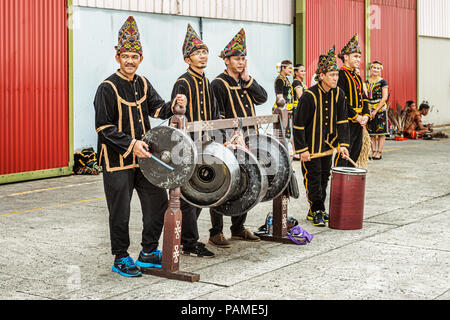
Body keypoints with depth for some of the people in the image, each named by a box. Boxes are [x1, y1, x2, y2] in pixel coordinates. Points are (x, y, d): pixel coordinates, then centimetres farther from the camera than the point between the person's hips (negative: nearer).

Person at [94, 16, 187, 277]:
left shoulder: (143, 84, 10)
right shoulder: (108, 88, -11)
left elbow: (158, 109, 4)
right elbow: (104, 127, -14)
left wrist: (174, 106, -17)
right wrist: (131, 144, -23)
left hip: (144, 157, 7)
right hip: (118, 160, -7)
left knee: (159, 202, 10)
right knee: (120, 212, 0)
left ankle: (149, 253, 25)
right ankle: (121, 259, 15)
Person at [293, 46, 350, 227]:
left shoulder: (338, 94, -3)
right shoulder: (309, 96, -19)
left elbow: (342, 121, 3)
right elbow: (298, 125, -15)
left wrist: (342, 144, -7)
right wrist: (302, 149, -16)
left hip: (328, 144, 6)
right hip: (311, 147, -6)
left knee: (324, 177, 13)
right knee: (313, 178, -2)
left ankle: (315, 210, 26)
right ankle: (317, 211, 9)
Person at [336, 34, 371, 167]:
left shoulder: (357, 76, 18)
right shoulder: (341, 74, -10)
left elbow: (364, 98, 18)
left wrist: (366, 115, 1)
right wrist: (356, 116, -18)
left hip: (359, 123, 9)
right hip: (347, 122, -9)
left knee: (355, 154, 13)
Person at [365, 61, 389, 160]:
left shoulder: (382, 82, -3)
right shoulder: (367, 82, 11)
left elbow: (384, 97, -9)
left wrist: (376, 110, -14)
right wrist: (368, 110, 0)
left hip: (380, 109, -5)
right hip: (369, 110, 5)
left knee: (381, 132, -1)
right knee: (371, 132, 6)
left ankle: (379, 152, 2)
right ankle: (373, 151, 12)